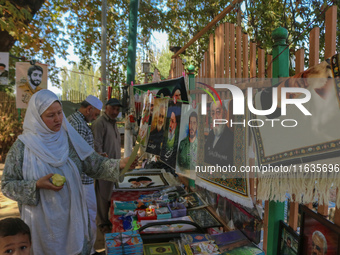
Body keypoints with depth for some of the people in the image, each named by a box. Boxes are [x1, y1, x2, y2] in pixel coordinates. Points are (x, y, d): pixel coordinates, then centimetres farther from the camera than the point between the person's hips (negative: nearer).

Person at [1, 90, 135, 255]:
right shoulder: (22, 146, -10)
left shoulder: (70, 139, -4)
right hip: (42, 222, -2)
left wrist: (119, 164, -20)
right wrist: (36, 185, -21)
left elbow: (94, 165, -4)